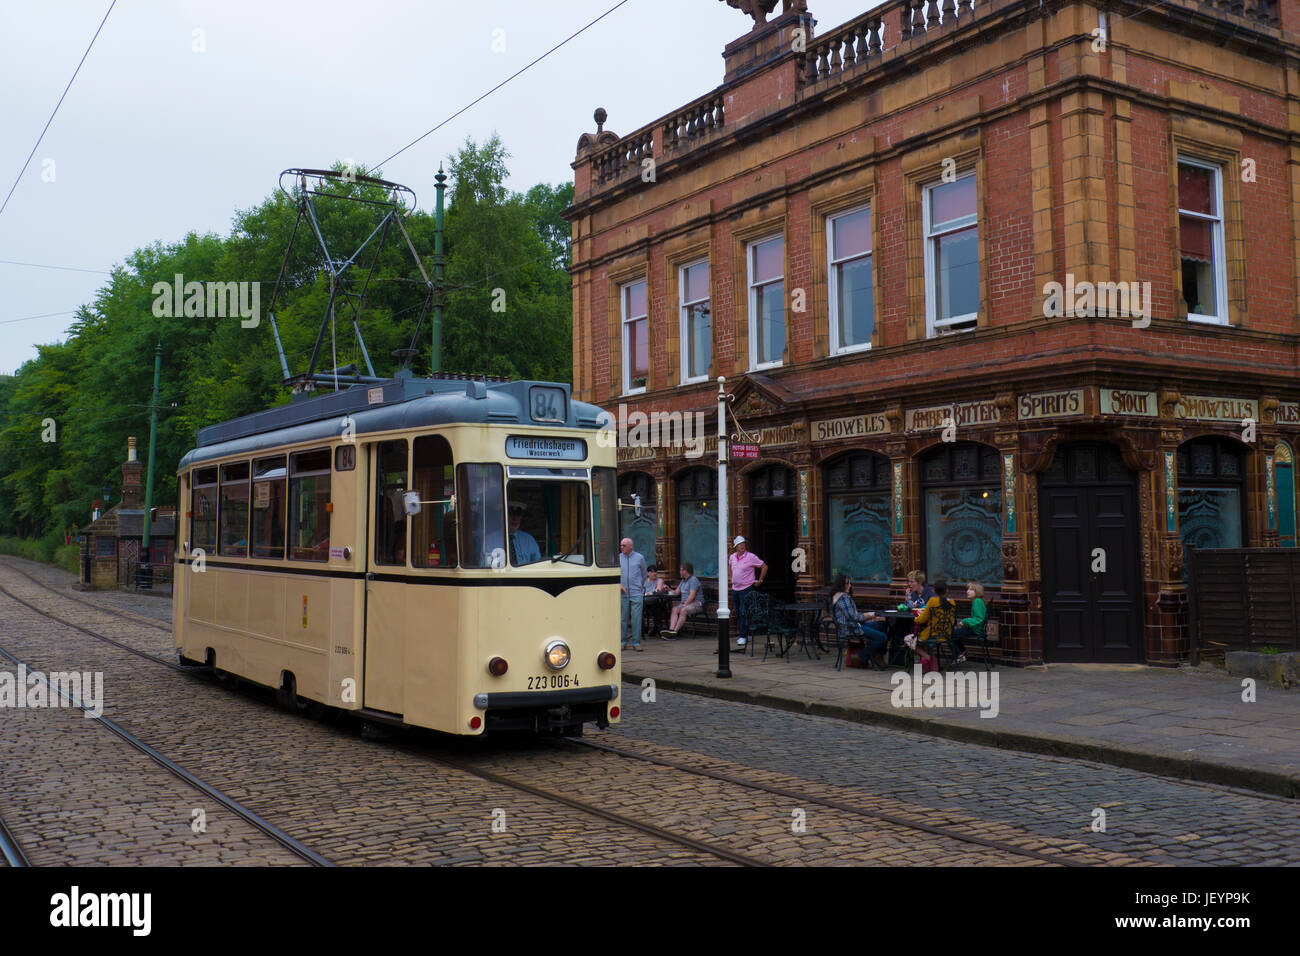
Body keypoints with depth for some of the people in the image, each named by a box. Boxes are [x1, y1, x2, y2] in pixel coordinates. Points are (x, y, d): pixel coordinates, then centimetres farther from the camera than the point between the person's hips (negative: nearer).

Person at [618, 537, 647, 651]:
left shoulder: (639, 558, 5)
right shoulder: (618, 558, 8)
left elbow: (644, 574, 15)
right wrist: (619, 584, -5)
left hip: (636, 593, -1)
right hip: (622, 593, 1)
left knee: (636, 618, -5)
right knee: (622, 618, 3)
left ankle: (636, 643, 0)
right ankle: (623, 642, 11)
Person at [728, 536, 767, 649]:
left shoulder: (751, 557, -11)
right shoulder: (732, 557, 7)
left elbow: (764, 567, -6)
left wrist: (760, 581, -4)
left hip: (746, 588, -6)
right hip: (735, 589, 6)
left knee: (743, 613, -11)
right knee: (738, 614, 11)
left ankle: (744, 636, -9)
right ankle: (744, 634, 21)